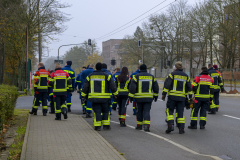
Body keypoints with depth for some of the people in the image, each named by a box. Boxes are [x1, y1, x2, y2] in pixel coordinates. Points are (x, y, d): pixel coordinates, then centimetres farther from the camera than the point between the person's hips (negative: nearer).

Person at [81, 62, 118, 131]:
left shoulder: (90, 76, 5)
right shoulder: (106, 76, -2)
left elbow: (85, 86, 5)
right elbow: (112, 86, -2)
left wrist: (83, 95, 12)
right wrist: (115, 93, 11)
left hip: (94, 97, 2)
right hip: (104, 97, -2)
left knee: (97, 112, 3)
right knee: (106, 111, 11)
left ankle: (97, 126, -3)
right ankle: (106, 125, 10)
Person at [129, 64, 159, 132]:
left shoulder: (137, 76, -2)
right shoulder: (151, 76, 6)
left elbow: (132, 87, -8)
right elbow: (156, 87, 11)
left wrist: (131, 96, -3)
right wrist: (155, 96, 23)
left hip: (139, 97, -1)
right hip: (148, 98, 1)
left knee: (139, 111, 12)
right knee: (147, 111, -1)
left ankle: (139, 125, 21)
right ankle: (146, 125, -18)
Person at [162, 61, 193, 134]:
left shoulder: (172, 74, -2)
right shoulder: (186, 76, 10)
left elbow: (167, 85, -9)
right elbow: (189, 87, 13)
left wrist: (164, 94, -4)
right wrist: (190, 97, 20)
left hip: (172, 96, -3)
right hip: (182, 97, 3)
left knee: (170, 111, 5)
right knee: (180, 112, 6)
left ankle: (170, 125, -11)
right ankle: (181, 128, 3)